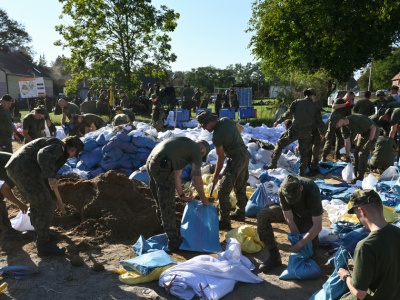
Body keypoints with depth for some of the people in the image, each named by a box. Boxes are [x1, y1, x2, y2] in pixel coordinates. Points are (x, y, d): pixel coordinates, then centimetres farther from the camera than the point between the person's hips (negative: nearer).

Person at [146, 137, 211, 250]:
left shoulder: (184, 145, 30)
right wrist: (204, 199, 19)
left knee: (161, 204, 23)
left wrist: (182, 195, 37)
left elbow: (176, 175, 31)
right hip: (162, 165, -9)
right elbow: (197, 180, 5)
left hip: (151, 162, 9)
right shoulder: (196, 150, 6)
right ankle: (174, 241, 11)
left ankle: (168, 231, 40)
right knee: (168, 206, 1)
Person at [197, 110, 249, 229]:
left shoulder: (217, 135, -21)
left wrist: (215, 176, -3)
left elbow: (221, 158, -14)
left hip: (236, 159, -10)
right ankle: (240, 213, 37)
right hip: (245, 154, 10)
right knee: (240, 187, 22)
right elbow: (241, 129, 17)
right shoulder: (226, 120, 1)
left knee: (223, 191, -6)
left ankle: (224, 221, -1)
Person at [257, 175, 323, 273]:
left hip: (309, 216, -2)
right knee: (262, 215, -23)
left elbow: (318, 226, -35)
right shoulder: (283, 190, -32)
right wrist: (298, 239, -27)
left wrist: (300, 244, -36)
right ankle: (274, 257, -16)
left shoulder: (312, 191, -39)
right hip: (290, 211, 2)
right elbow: (289, 218, -23)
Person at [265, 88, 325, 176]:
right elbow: (319, 122, 8)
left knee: (280, 143, 13)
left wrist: (278, 121, 9)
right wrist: (322, 133, 24)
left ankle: (273, 164, 9)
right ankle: (301, 172, 20)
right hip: (306, 133, 2)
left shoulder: (297, 102, 2)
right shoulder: (315, 107, 7)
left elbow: (288, 114, -1)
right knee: (304, 152, 15)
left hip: (295, 130, -2)